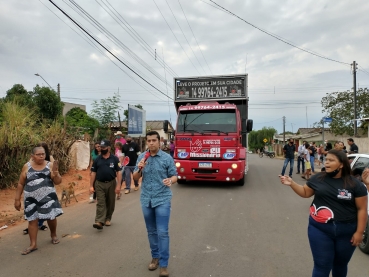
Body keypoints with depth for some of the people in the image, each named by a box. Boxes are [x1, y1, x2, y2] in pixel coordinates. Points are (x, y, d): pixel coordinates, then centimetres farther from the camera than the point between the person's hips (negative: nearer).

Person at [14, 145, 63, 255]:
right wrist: (17, 199, 5)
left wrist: (55, 172, -24)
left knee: (51, 217, 9)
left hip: (48, 197, 0)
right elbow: (21, 184, 5)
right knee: (32, 220, 6)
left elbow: (58, 182, -6)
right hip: (32, 199, 1)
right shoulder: (27, 166, -2)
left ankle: (53, 235, 37)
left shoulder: (50, 165, -4)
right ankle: (33, 244, 18)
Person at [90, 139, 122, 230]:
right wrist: (91, 186, 1)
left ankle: (108, 219, 28)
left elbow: (119, 172, -4)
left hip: (111, 183, 0)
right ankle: (99, 222, -10)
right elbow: (93, 173, 6)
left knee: (110, 202, 11)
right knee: (100, 203, -5)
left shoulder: (114, 159, -2)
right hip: (99, 184, 1)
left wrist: (118, 185, -10)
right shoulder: (97, 159, 4)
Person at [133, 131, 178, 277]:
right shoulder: (141, 157, 3)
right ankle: (155, 257, 33)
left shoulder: (167, 158, -6)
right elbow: (135, 177, 7)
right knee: (151, 231, 16)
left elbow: (174, 176, -3)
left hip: (163, 199, -3)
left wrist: (170, 180, -26)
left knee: (162, 232, -4)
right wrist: (139, 168, -14)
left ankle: (164, 264, 7)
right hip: (146, 199, 4)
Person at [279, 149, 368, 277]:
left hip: (346, 232, 0)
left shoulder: (355, 185, -8)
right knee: (322, 266, 6)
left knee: (341, 264, 22)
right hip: (320, 229, 0)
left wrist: (359, 232, -8)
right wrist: (291, 183, -7)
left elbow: (362, 209, -5)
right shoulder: (318, 178, -3)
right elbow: (305, 192, 8)